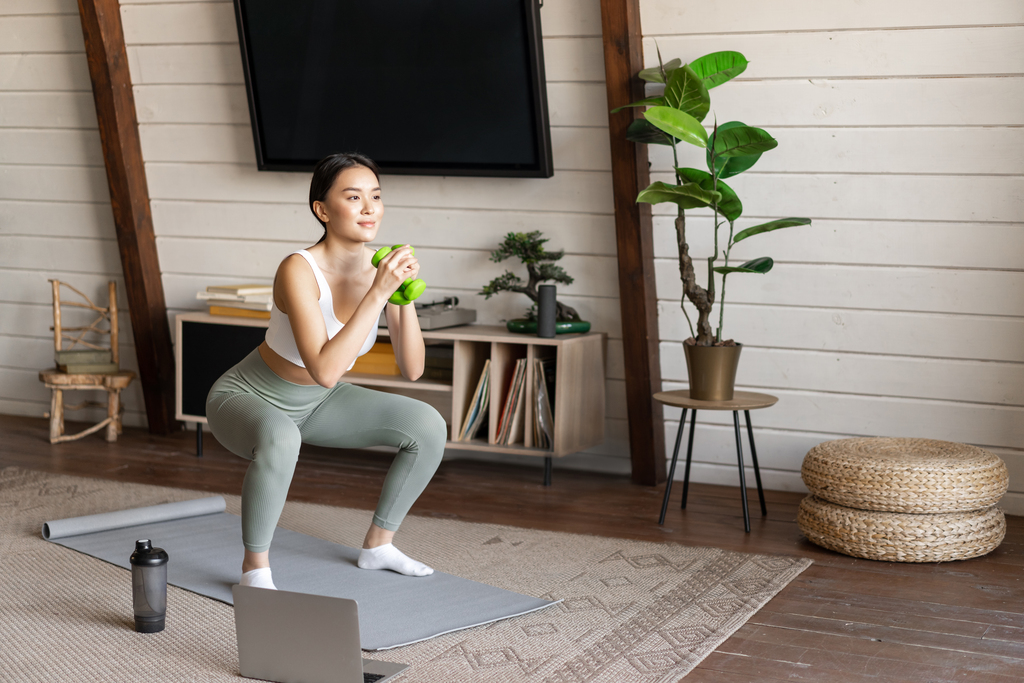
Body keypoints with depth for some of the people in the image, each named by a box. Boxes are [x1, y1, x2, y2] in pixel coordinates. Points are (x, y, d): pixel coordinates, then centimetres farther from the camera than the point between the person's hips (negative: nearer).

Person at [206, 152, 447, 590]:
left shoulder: (383, 267, -13)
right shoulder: (299, 270, -32)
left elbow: (412, 369, -14)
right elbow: (326, 370, -41)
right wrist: (378, 292, -42)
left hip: (314, 404, 7)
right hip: (247, 400, -6)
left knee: (429, 427, -6)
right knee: (280, 439, -41)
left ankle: (377, 544, 12)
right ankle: (255, 566, -19)